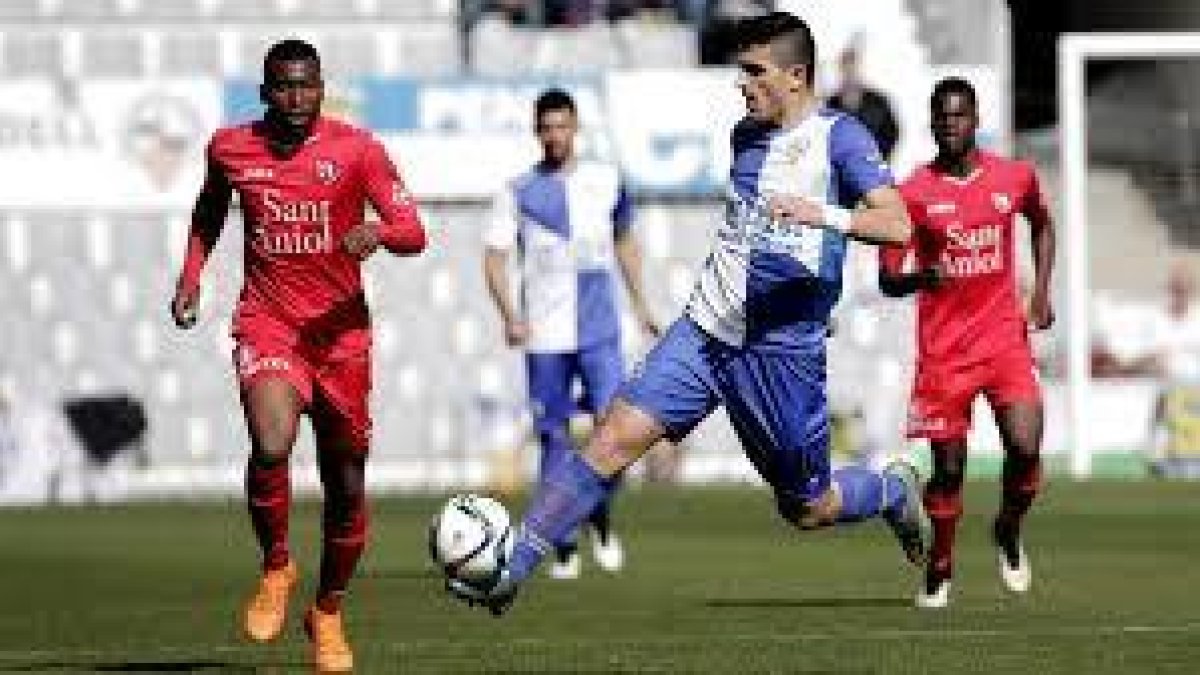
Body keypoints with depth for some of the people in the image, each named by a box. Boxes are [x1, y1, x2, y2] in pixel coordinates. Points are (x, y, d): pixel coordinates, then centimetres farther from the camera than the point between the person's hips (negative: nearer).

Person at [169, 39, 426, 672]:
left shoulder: (355, 149, -5)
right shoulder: (230, 147, 2)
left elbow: (414, 233, -11)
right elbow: (209, 208, 25)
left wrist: (378, 231, -32)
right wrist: (191, 275, 14)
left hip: (341, 331, 1)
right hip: (266, 327, 0)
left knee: (346, 483, 8)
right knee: (271, 446, -28)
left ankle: (328, 614, 31)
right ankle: (275, 567, -1)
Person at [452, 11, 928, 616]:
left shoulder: (837, 136, -9)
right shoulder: (746, 134, 12)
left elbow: (897, 226, -22)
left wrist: (824, 215, -37)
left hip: (783, 350, -5)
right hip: (707, 330, 5)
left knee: (807, 509, 7)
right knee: (617, 435, -13)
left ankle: (893, 492, 40)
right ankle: (508, 571, -17)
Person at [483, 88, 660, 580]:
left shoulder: (606, 182, 7)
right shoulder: (519, 192, 1)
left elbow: (625, 242, 22)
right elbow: (494, 258, -1)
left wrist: (639, 303, 18)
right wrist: (509, 314, -16)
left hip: (599, 331, 1)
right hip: (545, 336, -1)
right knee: (554, 438, 2)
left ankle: (601, 520, 11)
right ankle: (565, 548, 12)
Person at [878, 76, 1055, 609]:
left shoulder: (1014, 178, 2)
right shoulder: (914, 194, -5)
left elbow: (1042, 225, 25)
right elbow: (888, 281, -3)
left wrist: (1041, 291, 12)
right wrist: (921, 277, -25)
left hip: (1005, 339, 1)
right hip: (944, 348, -1)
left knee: (1025, 448, -15)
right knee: (948, 466, 1)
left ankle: (1009, 533, 15)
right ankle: (939, 570, 21)